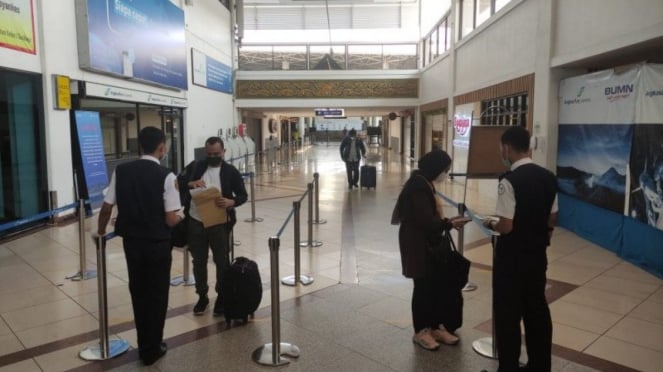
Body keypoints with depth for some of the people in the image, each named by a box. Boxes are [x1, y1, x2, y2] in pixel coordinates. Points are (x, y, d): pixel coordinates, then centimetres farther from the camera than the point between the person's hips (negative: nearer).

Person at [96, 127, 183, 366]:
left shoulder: (121, 171, -2)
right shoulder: (166, 176, -15)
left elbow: (106, 207, 2)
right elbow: (171, 219, -18)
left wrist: (101, 231, 20)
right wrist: (181, 216, 4)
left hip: (131, 241, 4)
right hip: (157, 244, -4)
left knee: (138, 292, 19)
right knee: (157, 294, 12)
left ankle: (143, 344, 34)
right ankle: (152, 349, 25)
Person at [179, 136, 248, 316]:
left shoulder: (231, 171, -2)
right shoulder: (196, 166, 4)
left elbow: (243, 195, -2)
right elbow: (179, 182, 2)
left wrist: (231, 202, -23)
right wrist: (191, 183, -20)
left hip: (219, 224, -2)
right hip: (195, 222, 2)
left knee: (222, 261, 9)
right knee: (199, 261, 13)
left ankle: (221, 296, 26)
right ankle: (202, 296, 29)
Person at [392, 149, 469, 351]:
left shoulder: (425, 184, 10)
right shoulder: (418, 186, -21)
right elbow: (426, 221, -24)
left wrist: (448, 221, 3)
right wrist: (450, 224, -14)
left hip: (429, 244, 10)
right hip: (419, 246, -10)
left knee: (436, 285, 14)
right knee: (423, 287, 3)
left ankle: (436, 326, 28)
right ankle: (421, 331, 18)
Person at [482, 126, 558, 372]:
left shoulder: (509, 181, -21)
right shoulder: (548, 178, 2)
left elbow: (506, 227, -23)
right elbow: (551, 220, 9)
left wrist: (491, 223, -3)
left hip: (512, 258, -7)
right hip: (538, 255, 7)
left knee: (508, 314, 6)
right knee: (537, 310, 18)